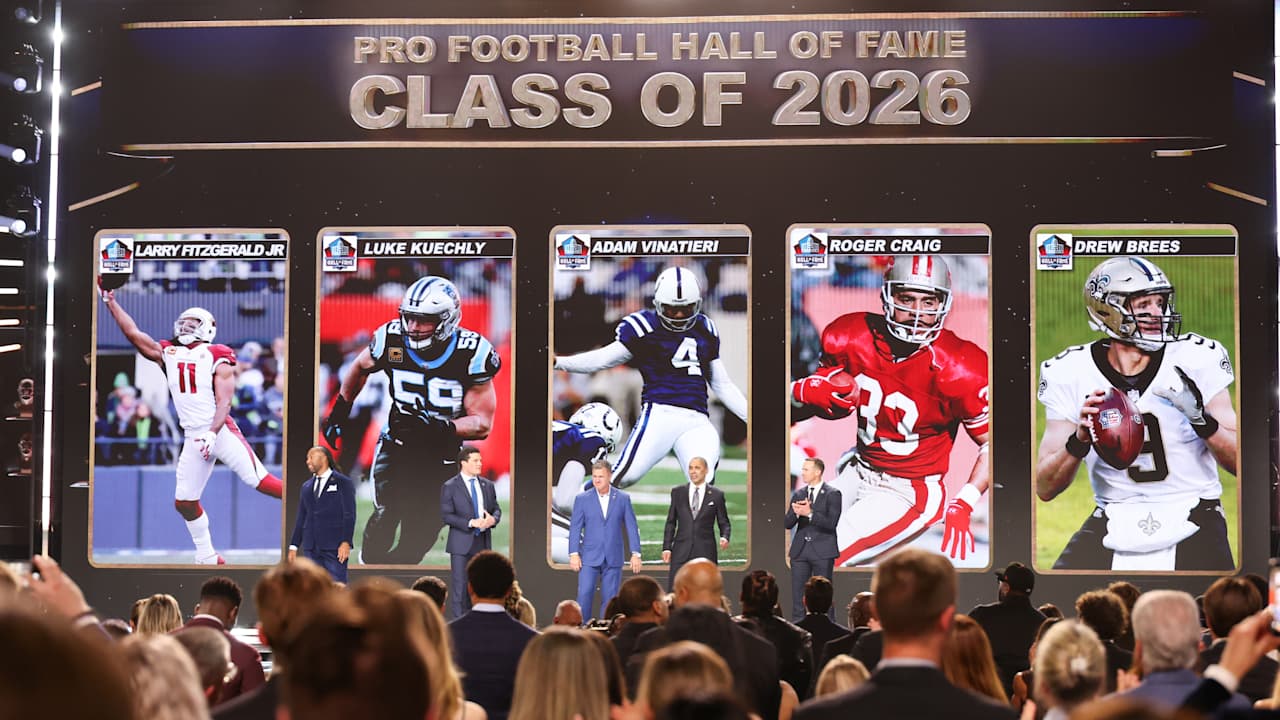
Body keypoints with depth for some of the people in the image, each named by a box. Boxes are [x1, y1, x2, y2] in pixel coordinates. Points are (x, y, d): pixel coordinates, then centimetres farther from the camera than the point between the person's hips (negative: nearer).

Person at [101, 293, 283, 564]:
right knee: (184, 501, 4)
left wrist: (212, 433, -21)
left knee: (259, 481, -18)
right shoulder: (168, 353, 14)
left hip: (220, 430, -5)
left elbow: (224, 402, -8)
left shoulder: (216, 357, -1)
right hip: (194, 438, 5)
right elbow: (133, 333, 12)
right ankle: (208, 558, 18)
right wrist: (110, 301, 10)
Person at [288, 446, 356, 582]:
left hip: (334, 547, -5)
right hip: (311, 548, 5)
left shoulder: (343, 483, 1)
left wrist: (346, 543, -15)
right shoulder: (306, 486, 18)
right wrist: (294, 546, 11)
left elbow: (349, 515, -5)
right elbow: (301, 518, 18)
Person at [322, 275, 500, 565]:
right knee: (385, 516, -14)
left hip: (442, 452, -1)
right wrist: (339, 409, 15)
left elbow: (482, 424, -16)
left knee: (421, 534, 0)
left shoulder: (471, 355, -19)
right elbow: (361, 367, 13)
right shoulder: (391, 340, -13)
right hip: (397, 442, 1)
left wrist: (440, 429, -32)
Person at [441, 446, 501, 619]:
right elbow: (446, 515, -9)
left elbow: (496, 509, 15)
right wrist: (470, 523, -20)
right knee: (461, 587, -3)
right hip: (461, 545, -5)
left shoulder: (488, 485, 11)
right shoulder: (449, 487, -3)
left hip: (483, 543, 5)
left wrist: (493, 519, -9)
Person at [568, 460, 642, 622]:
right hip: (590, 557, -1)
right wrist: (574, 554, -5)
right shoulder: (582, 499, 3)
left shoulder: (623, 499, 4)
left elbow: (632, 527, 4)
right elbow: (575, 528, 3)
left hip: (613, 558, 1)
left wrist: (635, 554, -2)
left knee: (609, 599, 3)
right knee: (584, 594, -10)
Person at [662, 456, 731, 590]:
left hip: (706, 551, -1)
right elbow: (671, 522, 10)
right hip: (681, 551, 1)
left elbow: (724, 523, 9)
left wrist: (724, 537, -12)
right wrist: (666, 547, 2)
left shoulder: (716, 495, 5)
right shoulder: (677, 492, 9)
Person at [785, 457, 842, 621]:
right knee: (797, 595, 3)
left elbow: (831, 523, -13)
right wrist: (795, 513, -14)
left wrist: (810, 513, -22)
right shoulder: (798, 494, 11)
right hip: (800, 551, 5)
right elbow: (788, 524, 7)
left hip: (822, 552, -4)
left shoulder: (833, 494, -3)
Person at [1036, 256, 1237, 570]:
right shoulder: (1071, 374, -4)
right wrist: (1080, 440, -22)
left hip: (1191, 524, -1)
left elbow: (1239, 463, -3)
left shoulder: (1195, 361, -5)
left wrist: (1201, 418, -21)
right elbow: (1046, 489, -4)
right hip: (1114, 528, 1)